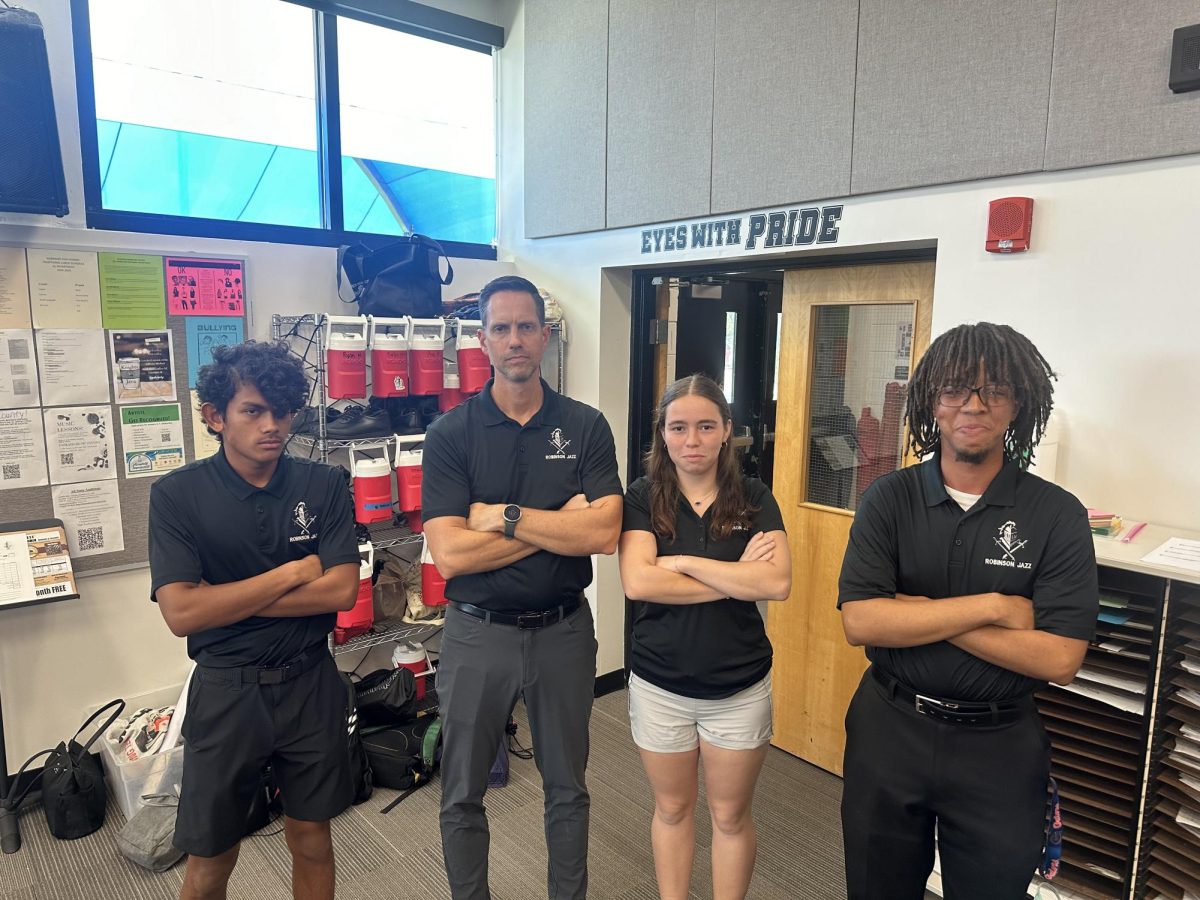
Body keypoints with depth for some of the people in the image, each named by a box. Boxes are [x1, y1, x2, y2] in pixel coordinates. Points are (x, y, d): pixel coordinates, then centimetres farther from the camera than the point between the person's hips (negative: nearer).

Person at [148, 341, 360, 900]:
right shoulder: (177, 495, -9)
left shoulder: (324, 486, -5)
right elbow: (181, 613, -17)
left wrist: (225, 598, -15)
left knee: (312, 843, 17)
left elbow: (342, 590, -13)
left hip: (311, 685, 1)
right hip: (226, 691, -1)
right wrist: (292, 573, -15)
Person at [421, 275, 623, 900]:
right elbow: (449, 555, -18)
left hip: (563, 630, 1)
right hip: (477, 632, -1)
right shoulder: (450, 433, -9)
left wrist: (504, 516, -19)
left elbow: (604, 534, -16)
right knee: (462, 795, 17)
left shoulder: (586, 426, -5)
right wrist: (559, 522, -18)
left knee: (567, 788, 20)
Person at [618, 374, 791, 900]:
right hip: (659, 686, 0)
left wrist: (685, 562, -19)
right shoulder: (643, 499, -7)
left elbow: (778, 583, -18)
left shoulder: (754, 499, -5)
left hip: (740, 689, 0)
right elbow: (637, 582, -21)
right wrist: (738, 579, -18)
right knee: (671, 809, 19)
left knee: (731, 816, 17)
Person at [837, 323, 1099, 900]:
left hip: (998, 745, -1)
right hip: (889, 728, 1)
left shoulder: (1058, 516, -10)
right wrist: (992, 607, -20)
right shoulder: (889, 499, -8)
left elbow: (1059, 659, -16)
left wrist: (919, 611, -19)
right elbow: (859, 622, -18)